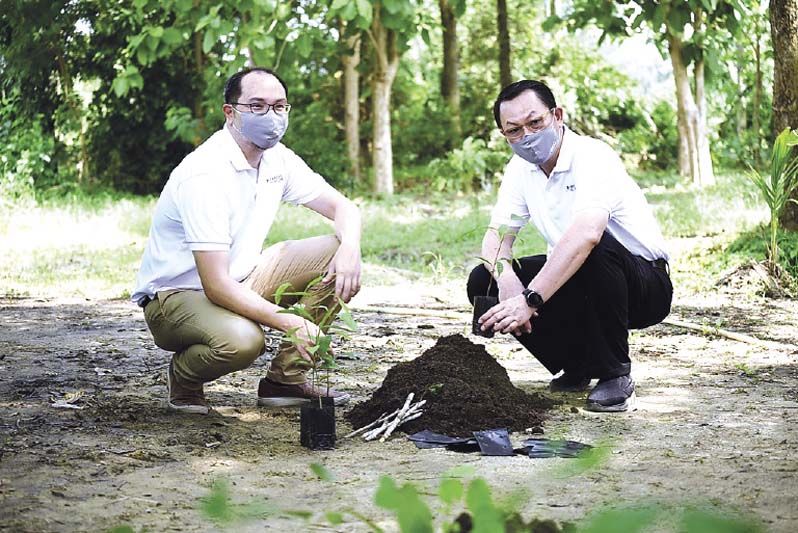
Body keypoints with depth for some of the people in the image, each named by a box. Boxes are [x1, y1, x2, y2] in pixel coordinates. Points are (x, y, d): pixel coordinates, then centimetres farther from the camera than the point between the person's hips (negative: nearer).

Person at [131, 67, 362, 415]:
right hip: (176, 294, -8)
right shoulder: (205, 174, -27)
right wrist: (291, 323, -37)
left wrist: (350, 249, -17)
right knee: (241, 340, -39)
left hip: (241, 281, 8)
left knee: (336, 254, -5)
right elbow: (216, 286, -31)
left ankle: (285, 378, -1)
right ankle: (183, 376, -3)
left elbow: (343, 207, 7)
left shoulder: (277, 160, -1)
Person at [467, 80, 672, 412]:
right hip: (576, 282, 7)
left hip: (645, 286, -7)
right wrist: (506, 279, -28)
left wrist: (529, 300, -50)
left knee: (598, 250, -39)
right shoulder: (521, 169, 0)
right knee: (483, 282, -9)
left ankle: (615, 374, -21)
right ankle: (575, 365, 6)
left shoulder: (593, 157, -25)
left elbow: (586, 234, -42)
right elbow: (497, 235, -3)